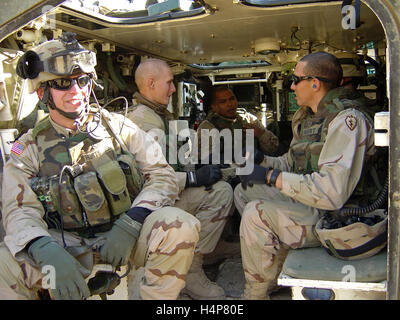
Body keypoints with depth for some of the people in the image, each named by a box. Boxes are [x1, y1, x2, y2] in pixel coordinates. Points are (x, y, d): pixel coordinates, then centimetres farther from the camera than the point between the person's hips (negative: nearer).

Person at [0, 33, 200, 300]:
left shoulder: (117, 126, 5)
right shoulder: (28, 150, 4)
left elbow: (163, 176, -2)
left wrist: (129, 224, -20)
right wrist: (50, 254, -30)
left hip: (128, 236, 1)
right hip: (67, 245, 0)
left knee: (180, 225, -29)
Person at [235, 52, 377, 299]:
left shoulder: (347, 120, -22)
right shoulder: (306, 116, 9)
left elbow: (333, 192, -32)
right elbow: (291, 162, 19)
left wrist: (272, 177, -26)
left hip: (336, 215, -10)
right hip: (305, 201, 10)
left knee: (256, 213, -25)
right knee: (243, 191, 13)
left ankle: (255, 293, -5)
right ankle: (280, 269, 13)